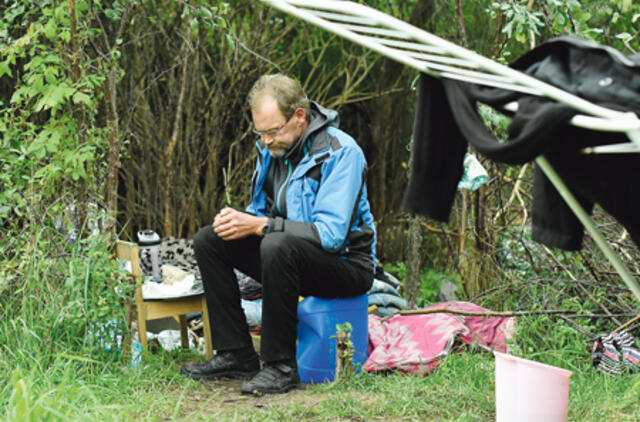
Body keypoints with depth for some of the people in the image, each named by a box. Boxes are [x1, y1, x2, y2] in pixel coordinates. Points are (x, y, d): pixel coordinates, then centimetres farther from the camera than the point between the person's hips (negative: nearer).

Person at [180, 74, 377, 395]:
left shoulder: (341, 152, -21)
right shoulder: (272, 148, 4)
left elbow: (330, 234, -29)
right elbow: (262, 212, 14)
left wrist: (259, 225, -29)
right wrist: (239, 219, -11)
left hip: (346, 263, -8)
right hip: (291, 255, 8)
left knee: (278, 245, -37)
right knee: (208, 241, -3)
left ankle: (280, 366, -27)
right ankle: (237, 355, -4)